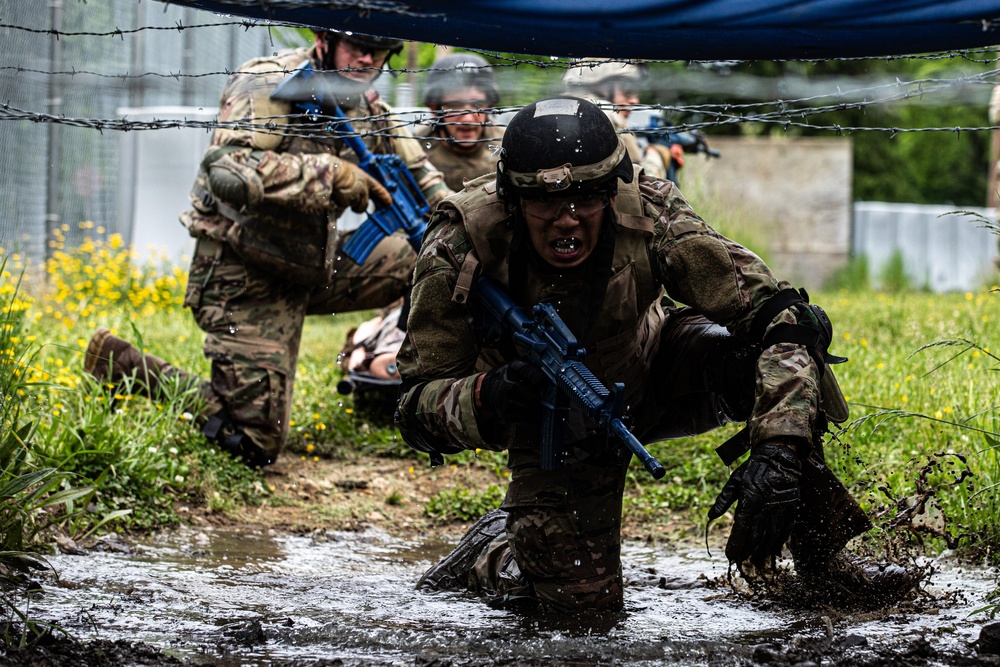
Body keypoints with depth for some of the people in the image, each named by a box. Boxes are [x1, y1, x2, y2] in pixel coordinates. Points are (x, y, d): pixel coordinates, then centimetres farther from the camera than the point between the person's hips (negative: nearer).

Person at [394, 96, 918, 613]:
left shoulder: (647, 214, -31)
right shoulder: (461, 245, -31)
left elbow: (782, 317, -33)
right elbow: (416, 410, -24)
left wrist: (778, 450, -47)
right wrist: (485, 397, -47)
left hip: (654, 376, 1)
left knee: (764, 352, -28)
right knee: (581, 602, -13)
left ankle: (826, 555, -11)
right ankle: (490, 549, 22)